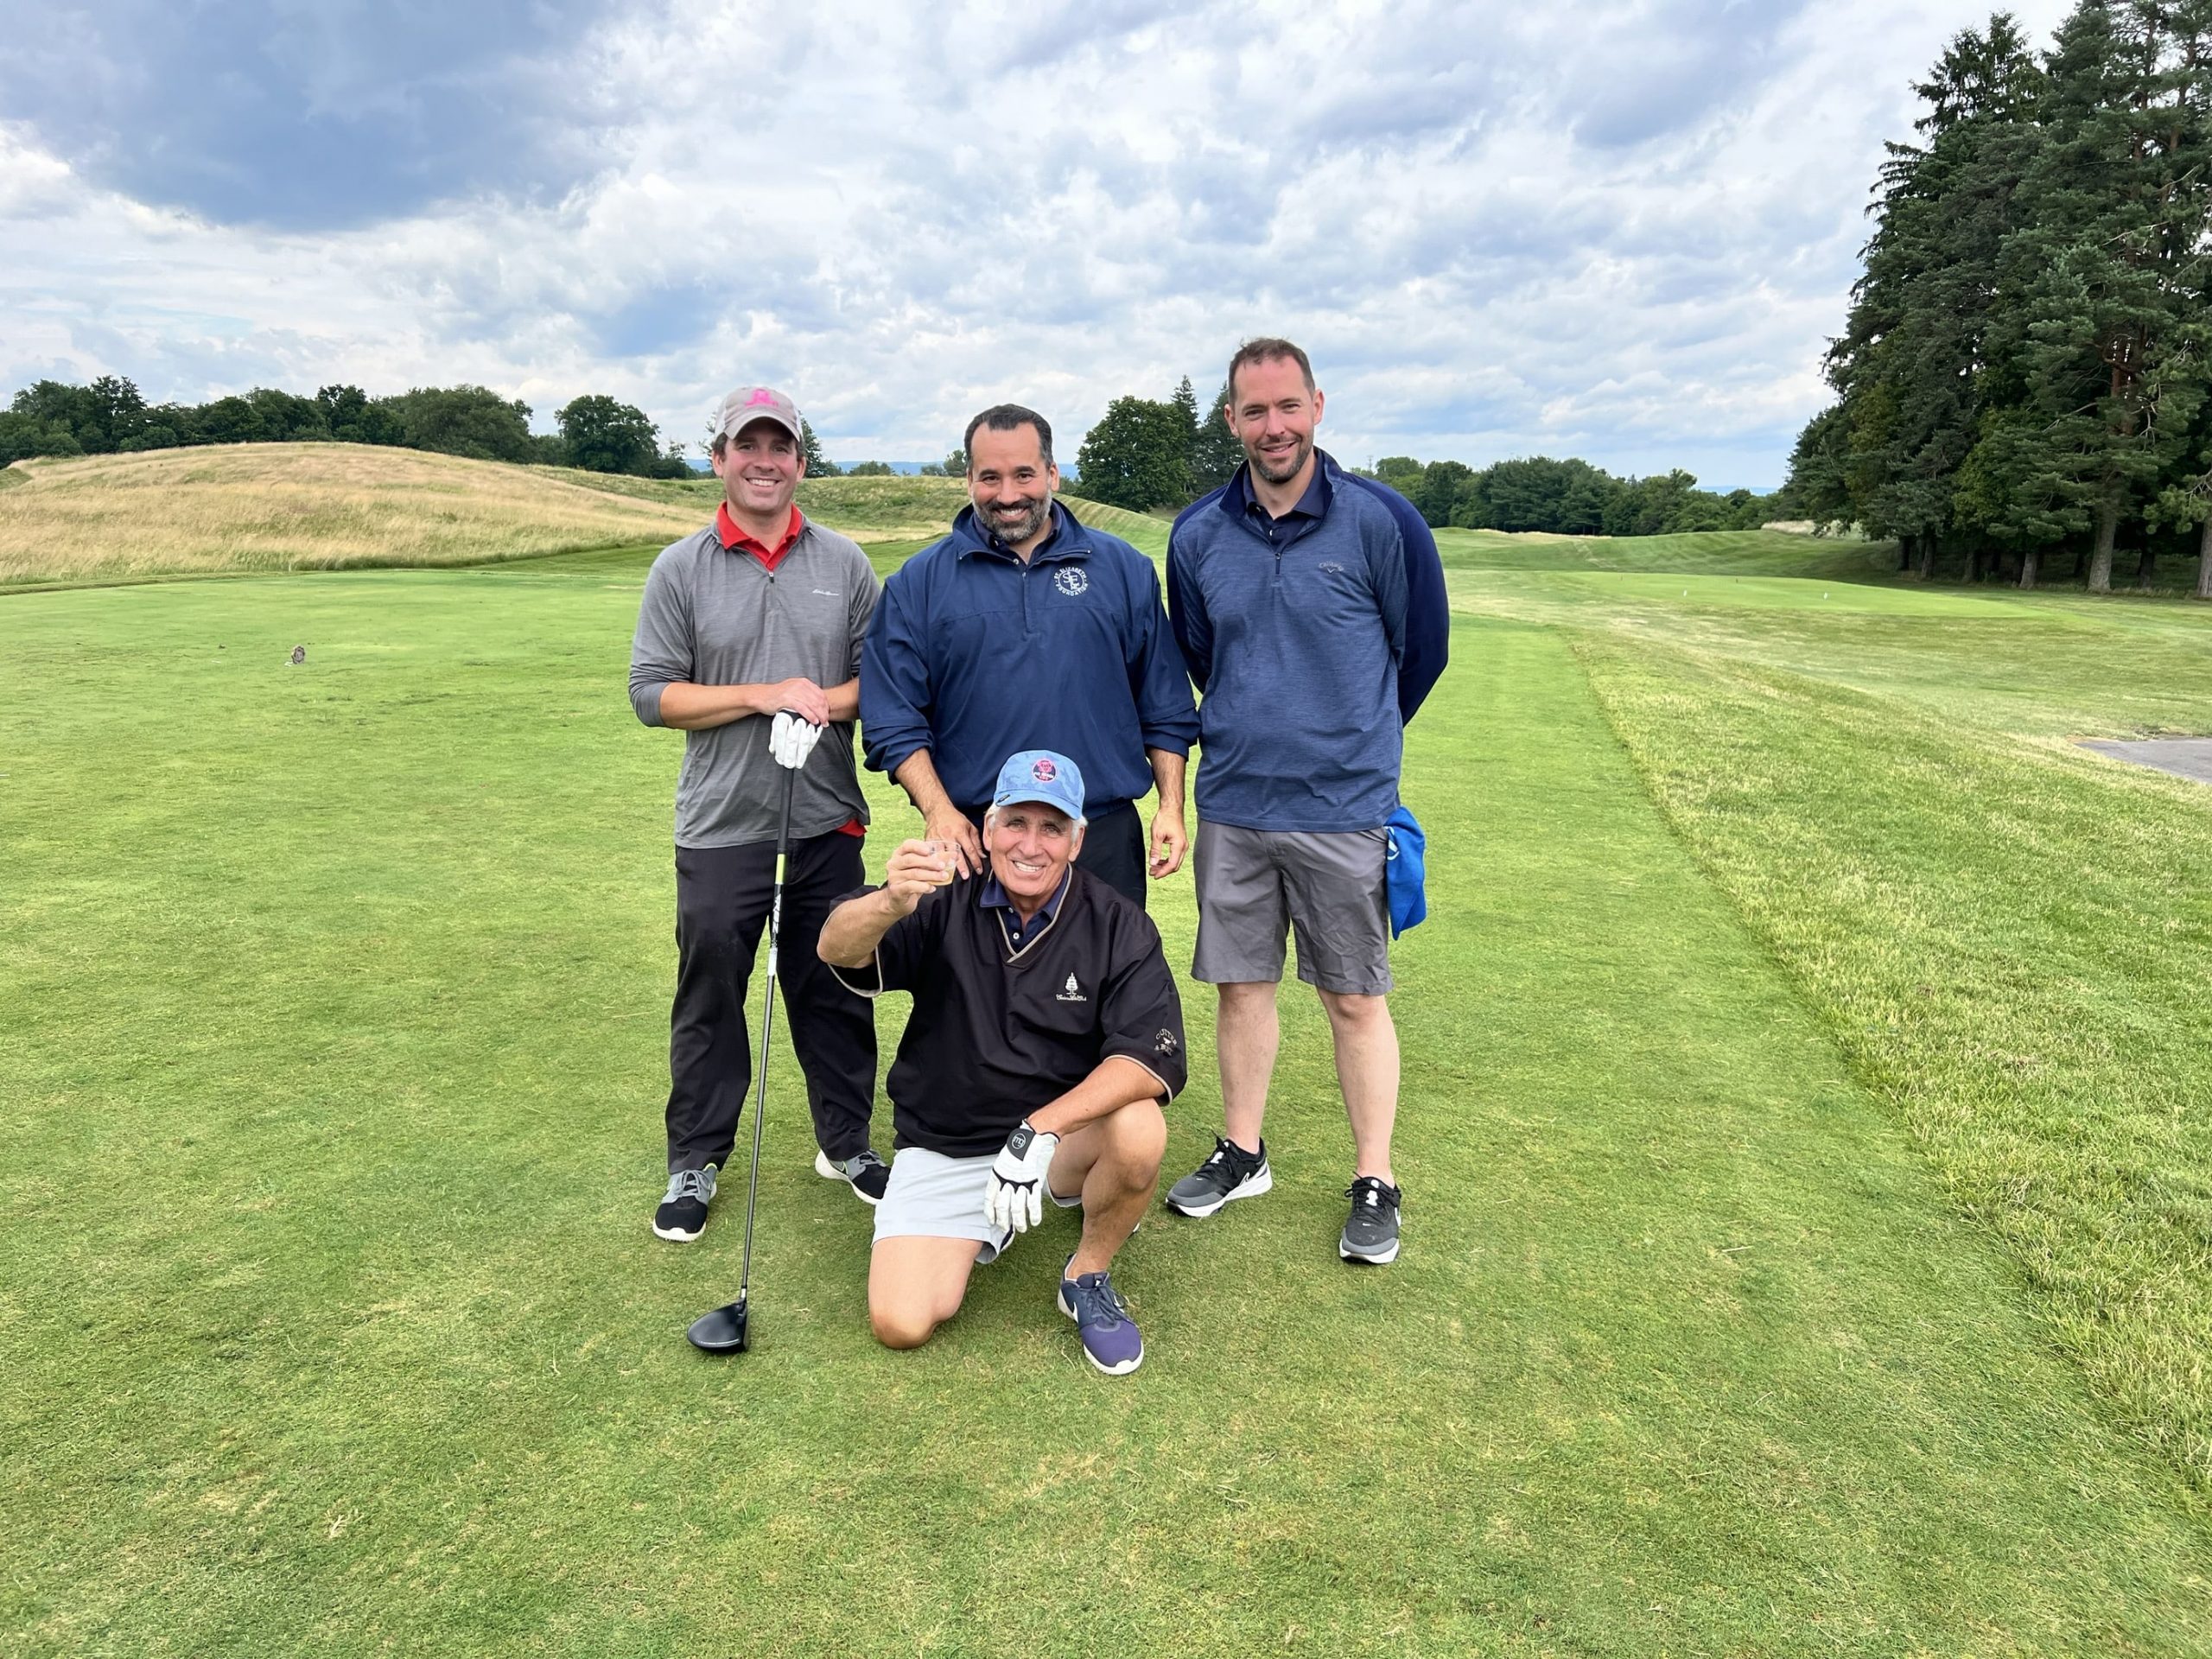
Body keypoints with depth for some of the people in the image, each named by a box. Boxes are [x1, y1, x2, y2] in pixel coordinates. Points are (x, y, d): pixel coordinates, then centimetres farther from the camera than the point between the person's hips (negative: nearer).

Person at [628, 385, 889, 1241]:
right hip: (721, 827, -1)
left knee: (836, 992, 12)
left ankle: (847, 1143, 29)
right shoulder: (681, 569, 1)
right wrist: (763, 696, -13)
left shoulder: (844, 562, 6)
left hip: (827, 823, 2)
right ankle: (695, 1163, 24)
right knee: (709, 999, 8)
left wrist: (829, 702, -14)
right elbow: (652, 693, -3)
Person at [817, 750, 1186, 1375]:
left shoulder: (1119, 927, -11)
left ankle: (1089, 1278, -1)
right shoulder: (946, 902, -11)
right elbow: (838, 949, -27)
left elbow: (1155, 1058, -22)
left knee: (1139, 1127, -32)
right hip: (944, 1148, 1)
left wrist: (1041, 1129, -35)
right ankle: (982, 1226, 19)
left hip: (1068, 1136, 0)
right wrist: (891, 904, -51)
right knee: (900, 1323, -14)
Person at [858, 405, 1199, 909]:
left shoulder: (1125, 569, 7)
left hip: (1105, 838, 1)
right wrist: (938, 811, -11)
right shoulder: (919, 583, 3)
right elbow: (893, 720, 0)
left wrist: (1171, 806, 1)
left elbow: (1165, 708, 9)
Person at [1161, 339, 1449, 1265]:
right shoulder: (1197, 536, 2)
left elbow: (1422, 651, 4)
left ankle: (1375, 1182, 20)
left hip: (1344, 809, -3)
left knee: (1355, 998, 6)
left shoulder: (1381, 521, -8)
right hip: (1232, 806, 3)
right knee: (1240, 983, 12)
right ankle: (1241, 1154, 30)